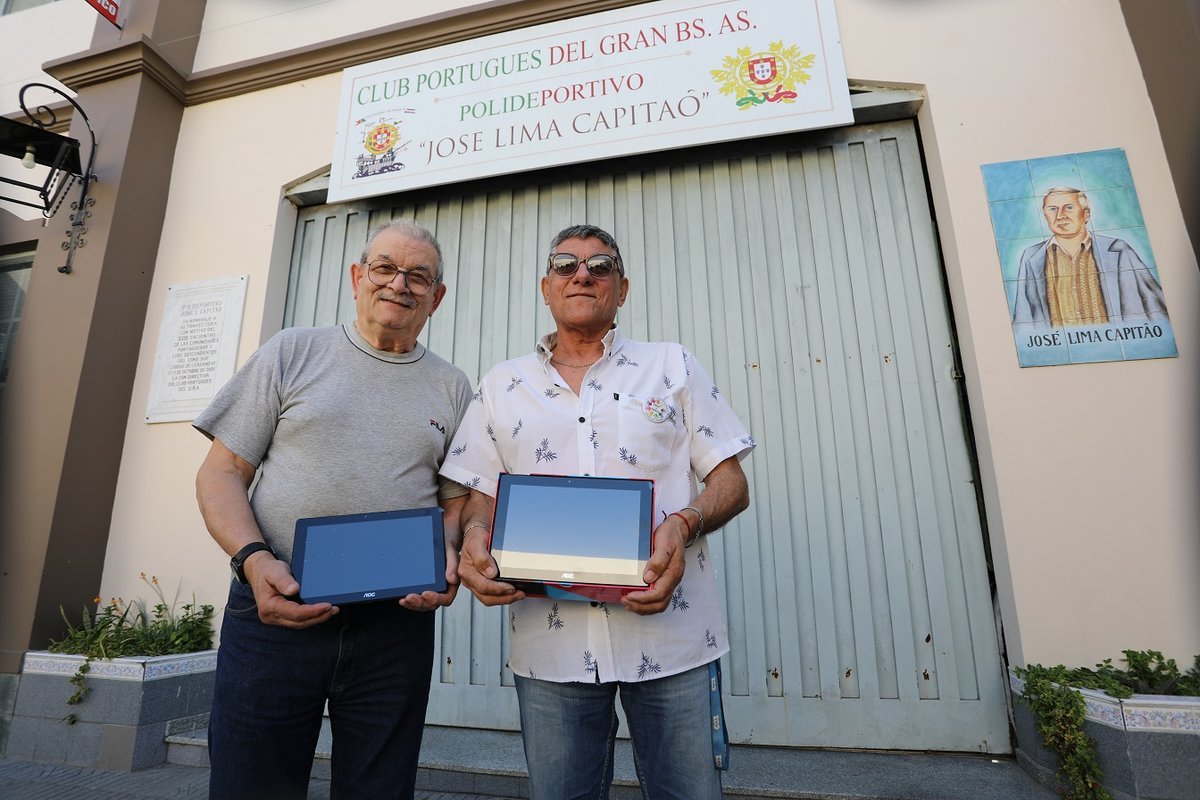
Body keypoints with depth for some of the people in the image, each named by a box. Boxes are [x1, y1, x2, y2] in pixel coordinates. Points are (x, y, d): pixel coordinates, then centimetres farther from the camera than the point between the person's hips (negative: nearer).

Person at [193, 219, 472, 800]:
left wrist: (448, 561, -11)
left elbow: (457, 501, 10)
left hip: (396, 625, 2)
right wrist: (253, 558, -14)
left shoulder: (451, 388, 8)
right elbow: (221, 472, 3)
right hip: (276, 609, -1)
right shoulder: (292, 352, 5)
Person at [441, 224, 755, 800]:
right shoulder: (501, 386, 12)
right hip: (549, 641, 1)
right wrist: (475, 533, -12)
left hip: (670, 630, 0)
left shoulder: (673, 366, 8)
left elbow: (731, 481, 4)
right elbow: (480, 493, 11)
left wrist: (684, 523, -16)